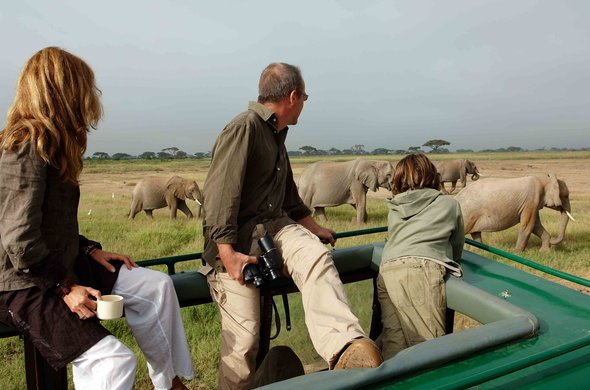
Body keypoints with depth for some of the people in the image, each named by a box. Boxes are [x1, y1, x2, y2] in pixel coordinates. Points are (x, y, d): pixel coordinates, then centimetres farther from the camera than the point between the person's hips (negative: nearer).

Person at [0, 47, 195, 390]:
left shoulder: (49, 145, 8)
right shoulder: (28, 150, -22)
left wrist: (90, 250, 7)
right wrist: (65, 288, -17)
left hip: (61, 265, 10)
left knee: (156, 285, 5)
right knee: (116, 362, -21)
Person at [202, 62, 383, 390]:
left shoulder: (276, 136, 19)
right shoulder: (244, 127, -9)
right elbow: (219, 194, -17)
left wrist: (315, 229, 33)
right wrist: (228, 254, -24)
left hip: (274, 226, 7)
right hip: (236, 239, -6)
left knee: (316, 256, -26)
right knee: (244, 337, -10)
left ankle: (345, 351, -42)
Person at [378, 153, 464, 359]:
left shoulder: (394, 210, 29)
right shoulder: (450, 204, 22)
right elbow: (457, 250, 30)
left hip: (386, 272, 4)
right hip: (422, 270, -4)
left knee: (393, 345, 1)